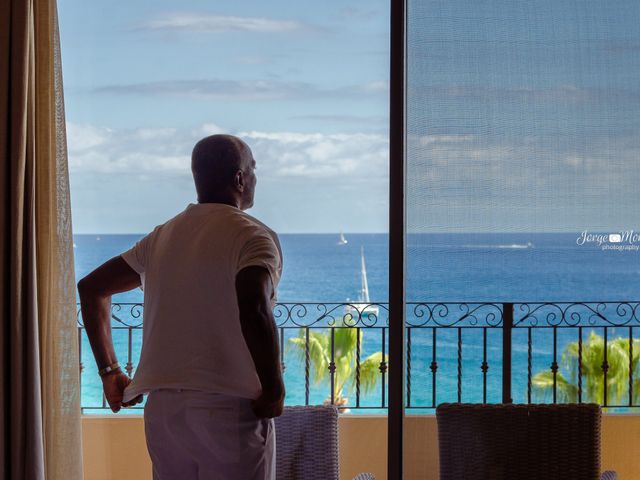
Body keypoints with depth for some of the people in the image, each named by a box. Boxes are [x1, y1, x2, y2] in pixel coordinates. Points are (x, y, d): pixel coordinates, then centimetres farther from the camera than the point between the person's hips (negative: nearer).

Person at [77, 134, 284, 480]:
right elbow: (253, 309, -25)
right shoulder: (252, 236, -7)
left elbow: (91, 287, 18)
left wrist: (109, 371, 19)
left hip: (161, 408, 6)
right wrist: (274, 390, -14)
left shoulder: (161, 237, 14)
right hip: (229, 408, -6)